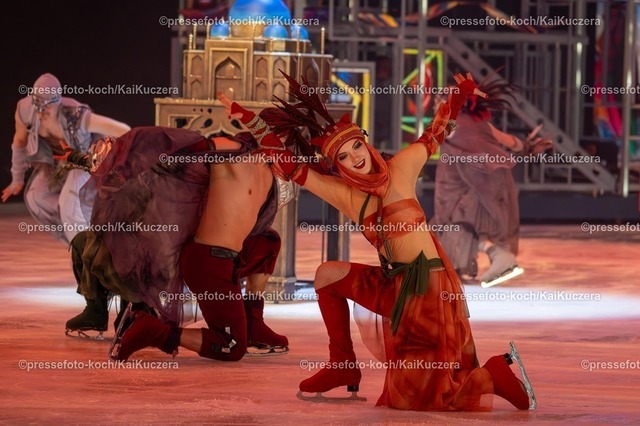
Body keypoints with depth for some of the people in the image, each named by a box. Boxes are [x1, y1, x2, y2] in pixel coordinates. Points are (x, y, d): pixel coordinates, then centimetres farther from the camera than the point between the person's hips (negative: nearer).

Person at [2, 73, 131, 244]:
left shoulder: (76, 116, -43)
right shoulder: (25, 109, -30)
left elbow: (123, 130, -40)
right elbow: (20, 141, -8)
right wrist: (17, 179, 2)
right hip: (54, 156, 5)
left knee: (68, 202, -23)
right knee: (35, 197, -8)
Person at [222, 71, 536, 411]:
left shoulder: (400, 168, -3)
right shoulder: (342, 193, 6)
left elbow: (435, 135, 13)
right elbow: (287, 163, 6)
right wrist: (247, 118, 4)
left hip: (430, 284, -6)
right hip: (395, 285, 6)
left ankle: (496, 372, 4)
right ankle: (342, 366, 14)